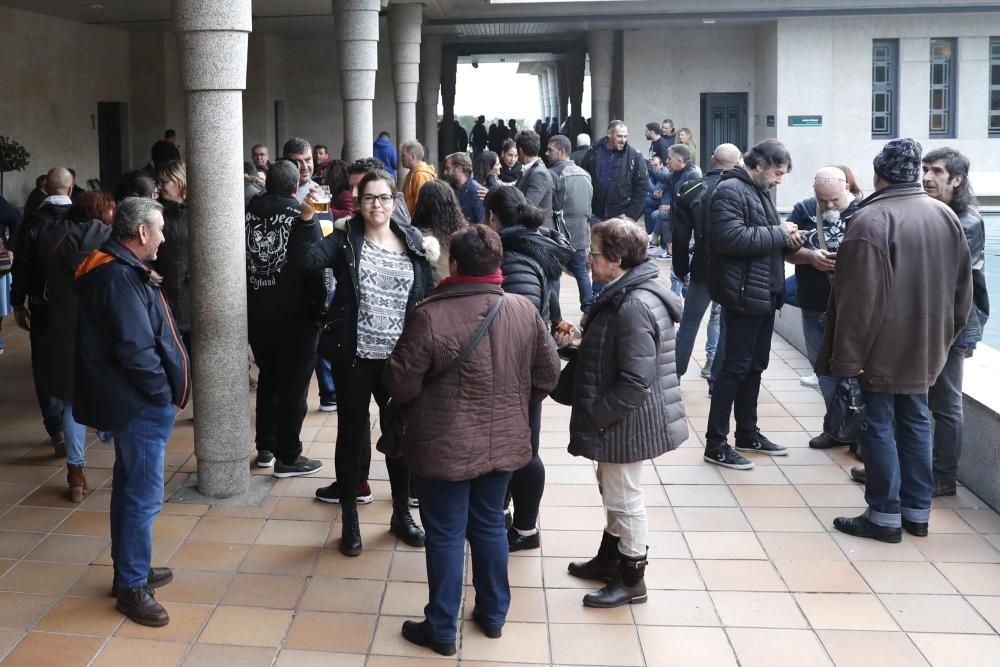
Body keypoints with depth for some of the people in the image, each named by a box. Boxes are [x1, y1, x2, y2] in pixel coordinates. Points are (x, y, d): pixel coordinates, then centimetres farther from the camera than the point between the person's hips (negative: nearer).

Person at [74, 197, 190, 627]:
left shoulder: (121, 270, 12)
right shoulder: (119, 277, -22)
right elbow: (134, 348, -27)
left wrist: (162, 388, 9)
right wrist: (162, 391, -15)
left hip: (134, 402, 11)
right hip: (140, 405, -11)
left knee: (131, 489, 19)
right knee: (144, 496, -4)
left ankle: (130, 570, 32)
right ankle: (131, 586, 6)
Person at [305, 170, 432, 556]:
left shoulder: (412, 240, 5)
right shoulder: (346, 238, -3)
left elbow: (426, 296, 7)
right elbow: (310, 261, -21)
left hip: (400, 357, 3)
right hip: (355, 356, -3)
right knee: (352, 433, 7)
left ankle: (401, 514, 31)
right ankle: (349, 522, 20)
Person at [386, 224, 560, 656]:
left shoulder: (429, 316, -20)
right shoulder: (524, 311, -6)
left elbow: (401, 386, -15)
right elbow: (547, 376, 3)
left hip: (445, 448, -4)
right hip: (503, 442, 4)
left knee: (445, 535, 9)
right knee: (489, 526, 20)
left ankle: (441, 630, 21)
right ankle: (493, 614, 34)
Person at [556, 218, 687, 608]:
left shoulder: (634, 307, -27)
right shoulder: (622, 296, 6)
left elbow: (636, 382, -29)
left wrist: (594, 415, -21)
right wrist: (577, 346, 6)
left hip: (627, 423, -10)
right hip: (618, 419, 10)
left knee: (625, 499, 5)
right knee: (612, 492, 24)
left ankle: (632, 581, 21)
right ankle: (608, 560, 41)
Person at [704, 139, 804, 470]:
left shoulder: (757, 190, 17)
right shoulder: (730, 190, -14)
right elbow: (731, 238, -27)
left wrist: (786, 238, 5)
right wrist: (779, 234, -18)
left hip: (764, 293, 10)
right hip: (744, 294, -10)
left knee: (755, 365, 16)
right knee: (736, 366, -6)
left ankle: (747, 433, 28)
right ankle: (716, 443, 1)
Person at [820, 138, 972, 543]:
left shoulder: (871, 220, -18)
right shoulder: (946, 215, 5)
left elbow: (858, 299, -21)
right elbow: (962, 286, 11)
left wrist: (846, 356, -17)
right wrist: (945, 335, 20)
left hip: (881, 348, -6)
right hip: (925, 346, 7)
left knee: (879, 426, 3)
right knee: (915, 422, 16)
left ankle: (885, 516, 8)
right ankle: (917, 512, 22)